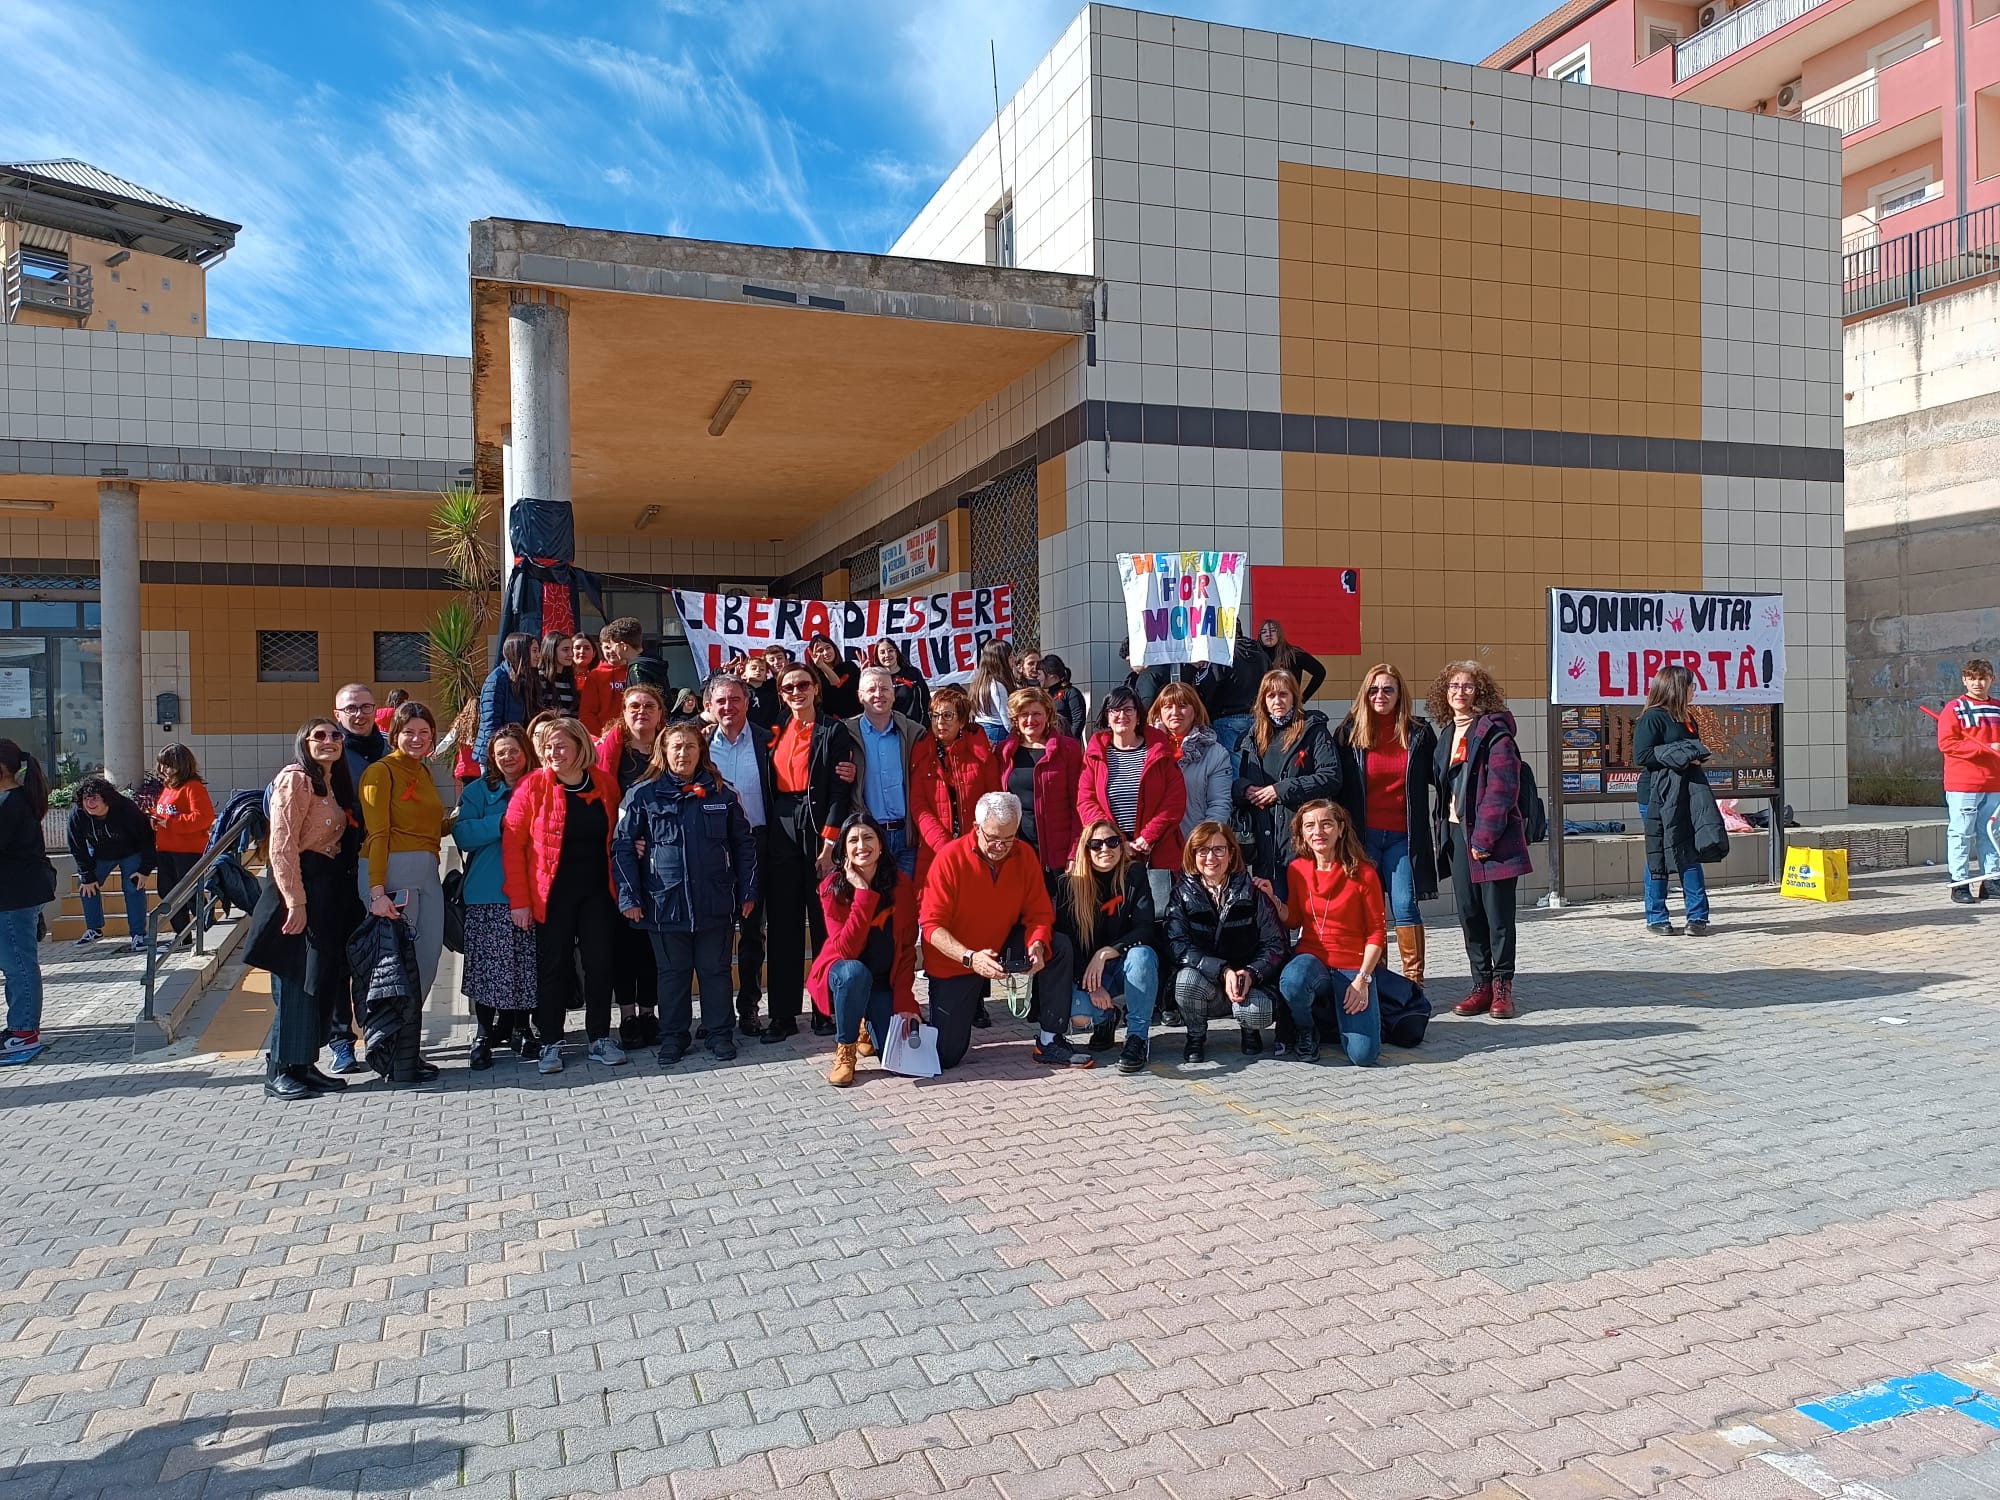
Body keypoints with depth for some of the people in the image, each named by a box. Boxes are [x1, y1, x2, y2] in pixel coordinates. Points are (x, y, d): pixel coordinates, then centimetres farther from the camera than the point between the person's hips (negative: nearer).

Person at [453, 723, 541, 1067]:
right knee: (488, 964, -2)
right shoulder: (479, 790, 7)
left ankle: (521, 1029, 16)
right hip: (488, 895, -1)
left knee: (527, 963, 2)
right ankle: (484, 1033, 10)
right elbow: (462, 834, -6)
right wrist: (501, 823, -14)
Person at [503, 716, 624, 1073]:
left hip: (598, 892, 2)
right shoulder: (533, 786, -7)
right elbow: (512, 844, -7)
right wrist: (519, 899, -11)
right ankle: (550, 1043, 15)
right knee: (553, 966, 4)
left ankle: (600, 1039, 18)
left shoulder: (605, 784, 1)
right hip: (552, 895, -2)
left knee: (600, 963, 6)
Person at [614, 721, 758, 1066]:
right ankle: (673, 1036, 23)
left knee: (716, 970, 9)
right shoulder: (642, 796, 0)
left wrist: (747, 892, 5)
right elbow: (622, 847, 0)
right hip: (665, 904, -1)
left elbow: (743, 844, 9)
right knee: (672, 972, 10)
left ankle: (720, 1033, 21)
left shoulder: (722, 794, 4)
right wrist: (629, 897, -6)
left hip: (716, 904, 1)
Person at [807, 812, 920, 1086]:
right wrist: (863, 893, -29)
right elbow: (846, 949, -25)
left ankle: (869, 1025, 21)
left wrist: (904, 1002, -15)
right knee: (854, 972, -38)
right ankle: (844, 1051, -13)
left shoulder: (902, 885, -8)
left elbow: (907, 949, -5)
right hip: (844, 974, -2)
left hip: (885, 981, 2)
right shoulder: (832, 887, -15)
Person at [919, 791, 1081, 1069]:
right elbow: (932, 925, -23)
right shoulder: (950, 858, -22)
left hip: (1002, 946, 4)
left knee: (1059, 947, -21)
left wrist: (1037, 946, -30)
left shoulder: (1024, 854, -10)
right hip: (955, 961, -3)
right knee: (945, 1057, -7)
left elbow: (1040, 913, -7)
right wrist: (970, 958, -38)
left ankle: (1050, 1042, -10)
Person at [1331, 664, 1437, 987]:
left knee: (1405, 906, -6)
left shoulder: (1418, 733, 5)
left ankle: (1414, 981, 2)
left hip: (1403, 836, 0)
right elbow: (1336, 785, 7)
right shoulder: (1349, 732, 4)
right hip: (1363, 834, 0)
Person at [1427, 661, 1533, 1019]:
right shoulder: (1447, 733, 13)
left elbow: (1502, 788, -16)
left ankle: (1502, 986, 10)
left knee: (1498, 912, 0)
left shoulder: (1493, 731, -9)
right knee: (1468, 912, 8)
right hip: (1457, 832, 7)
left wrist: (1484, 837, -19)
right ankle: (1482, 984, 17)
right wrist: (1441, 830, 6)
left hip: (1491, 836, -6)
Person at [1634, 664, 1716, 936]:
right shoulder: (1652, 718, -8)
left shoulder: (1686, 718, 17)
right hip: (1657, 796, -7)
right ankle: (1656, 918, 9)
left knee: (1691, 855, 3)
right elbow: (1641, 756, -16)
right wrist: (1677, 756, -19)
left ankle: (1698, 916, 8)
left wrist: (1697, 756, 7)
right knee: (1658, 857, 0)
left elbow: (1696, 750, 27)